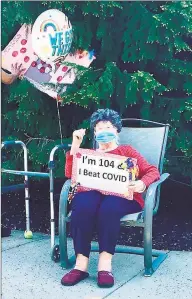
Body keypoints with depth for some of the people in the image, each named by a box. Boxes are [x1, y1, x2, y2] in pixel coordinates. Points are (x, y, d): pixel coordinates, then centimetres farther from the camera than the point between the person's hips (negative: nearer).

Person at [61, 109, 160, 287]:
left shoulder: (126, 151, 28)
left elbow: (152, 171, 14)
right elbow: (70, 174, 13)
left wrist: (142, 183, -10)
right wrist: (75, 144, 9)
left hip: (121, 196, -1)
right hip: (91, 194, 1)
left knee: (109, 207, -39)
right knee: (82, 205, -37)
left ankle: (105, 264, -42)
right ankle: (81, 263, -39)